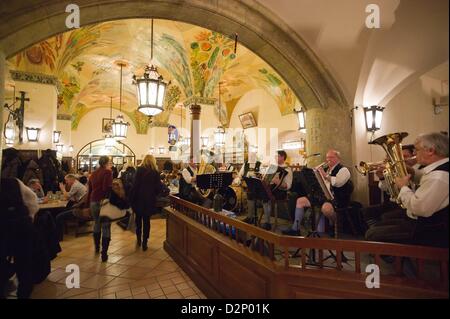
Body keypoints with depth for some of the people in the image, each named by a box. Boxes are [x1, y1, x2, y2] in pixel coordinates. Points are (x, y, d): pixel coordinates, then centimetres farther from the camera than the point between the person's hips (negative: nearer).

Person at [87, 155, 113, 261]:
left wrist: (89, 203, 21)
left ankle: (97, 248, 40)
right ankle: (104, 253, 1)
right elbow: (107, 188, -21)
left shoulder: (93, 174, 13)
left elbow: (89, 189, 16)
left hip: (93, 202, 7)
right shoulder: (107, 172, -9)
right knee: (106, 227, 0)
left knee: (97, 224, 25)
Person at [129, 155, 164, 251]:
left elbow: (135, 185, -10)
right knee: (146, 220, 10)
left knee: (138, 219, 20)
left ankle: (138, 239, 30)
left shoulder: (139, 170, -7)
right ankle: (144, 242, 14)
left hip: (139, 199, 0)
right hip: (150, 199, 0)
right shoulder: (155, 172, -5)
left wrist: (132, 199, -4)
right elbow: (158, 187, -6)